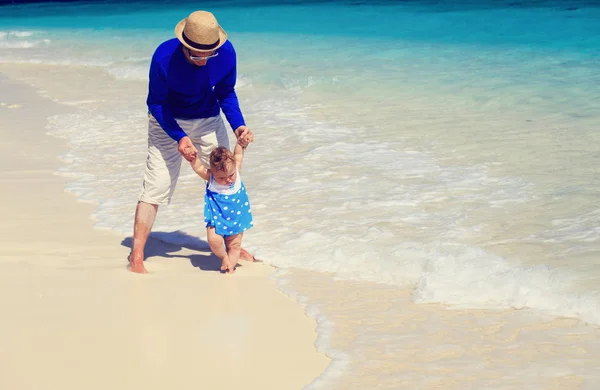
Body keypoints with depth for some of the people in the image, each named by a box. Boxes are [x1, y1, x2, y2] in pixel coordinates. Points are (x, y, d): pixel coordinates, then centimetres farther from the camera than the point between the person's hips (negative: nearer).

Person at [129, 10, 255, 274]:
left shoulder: (226, 53, -23)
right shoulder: (164, 57, -31)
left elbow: (226, 94, -6)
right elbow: (156, 103, -19)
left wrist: (238, 125, -21)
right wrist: (179, 138, -30)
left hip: (209, 121, 3)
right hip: (169, 123, -3)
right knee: (156, 186, -10)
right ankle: (136, 257, -7)